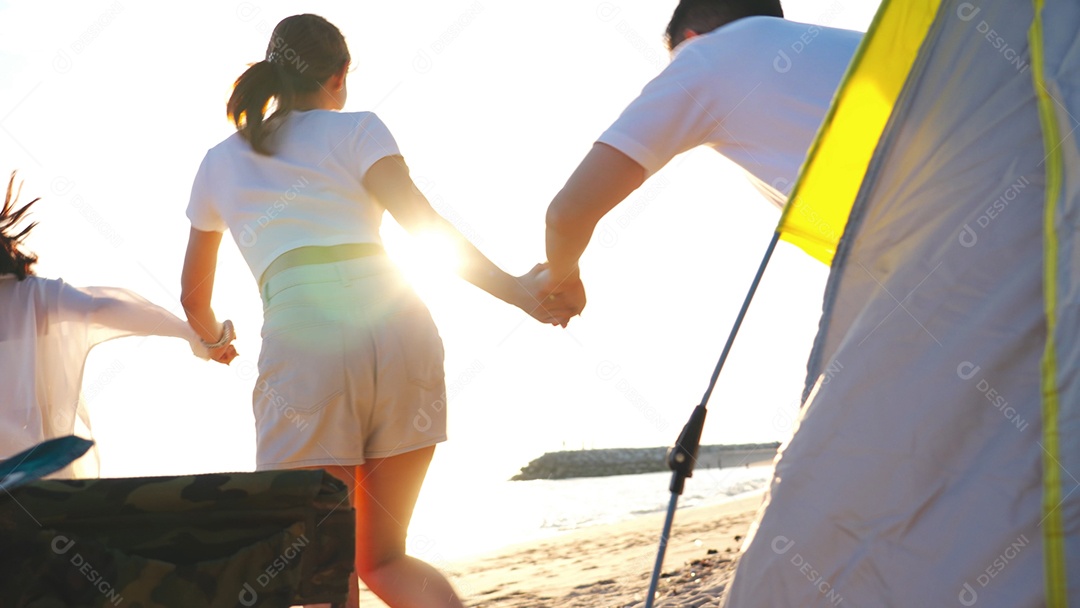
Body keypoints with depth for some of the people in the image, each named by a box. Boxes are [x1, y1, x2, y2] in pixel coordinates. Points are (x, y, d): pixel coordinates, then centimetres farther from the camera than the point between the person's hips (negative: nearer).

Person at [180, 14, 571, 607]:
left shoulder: (219, 162, 23)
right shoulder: (356, 129, 15)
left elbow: (194, 297, 34)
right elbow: (424, 221, -2)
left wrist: (214, 337, 53)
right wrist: (514, 291, -2)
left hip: (302, 343, -1)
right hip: (398, 333, 1)